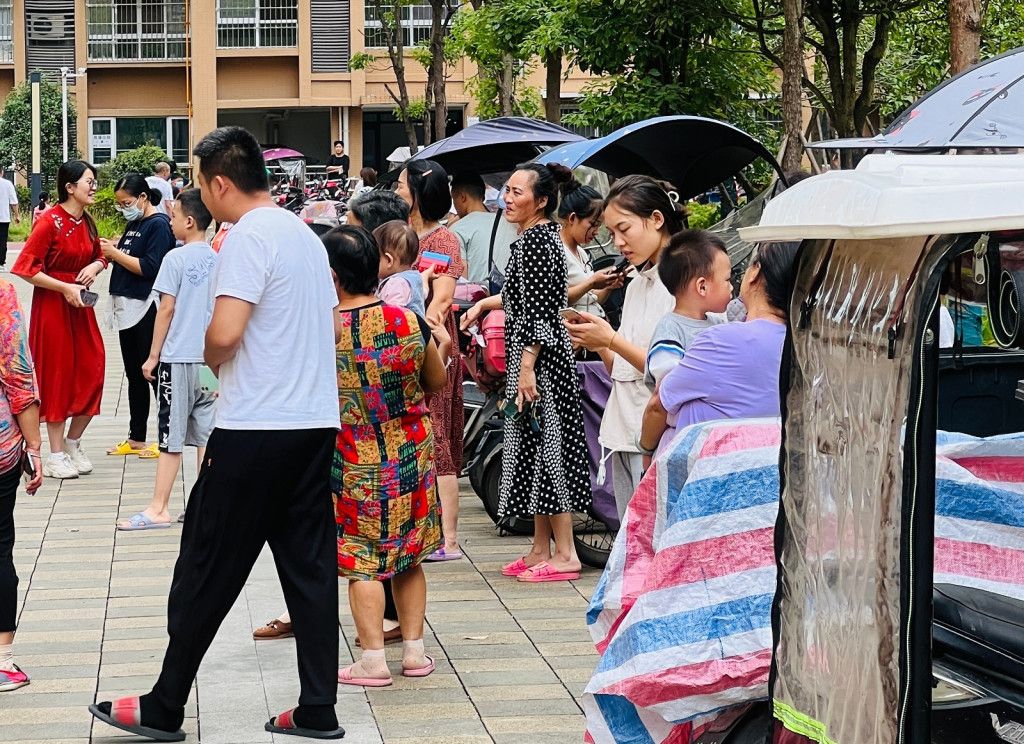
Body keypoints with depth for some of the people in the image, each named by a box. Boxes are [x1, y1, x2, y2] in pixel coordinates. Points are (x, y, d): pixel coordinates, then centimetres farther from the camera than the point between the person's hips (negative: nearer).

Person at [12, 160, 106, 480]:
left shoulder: (86, 222, 6)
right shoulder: (50, 222, -16)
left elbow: (98, 256, 19)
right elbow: (26, 268, -18)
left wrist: (95, 266, -4)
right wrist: (65, 287, -21)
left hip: (81, 306, 7)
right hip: (52, 306, -7)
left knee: (91, 372, 5)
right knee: (57, 374, 0)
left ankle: (73, 442, 23)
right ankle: (56, 455, 9)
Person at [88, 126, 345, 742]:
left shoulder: (248, 237, -13)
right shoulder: (306, 234, 14)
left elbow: (224, 333, -23)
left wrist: (207, 356, -1)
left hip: (255, 429, -8)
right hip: (318, 421, 8)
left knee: (207, 571, 1)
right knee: (310, 567, 8)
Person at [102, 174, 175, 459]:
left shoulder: (159, 224, -12)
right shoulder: (133, 223, 15)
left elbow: (150, 268, -19)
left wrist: (116, 253, -15)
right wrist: (113, 251, 0)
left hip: (147, 310, -9)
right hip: (127, 308, 9)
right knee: (134, 376, 14)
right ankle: (136, 439, 22)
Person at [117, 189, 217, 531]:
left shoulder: (176, 258, -11)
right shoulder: (218, 260, 5)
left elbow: (167, 309, -11)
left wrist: (153, 355, -3)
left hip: (178, 358, -5)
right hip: (210, 358, 5)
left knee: (170, 438, -2)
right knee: (205, 434, 9)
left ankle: (158, 509, 1)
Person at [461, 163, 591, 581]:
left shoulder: (535, 240, -16)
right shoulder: (540, 235, 14)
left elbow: (539, 310, -21)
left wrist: (527, 367, -22)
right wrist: (486, 304, 29)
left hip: (540, 358, -10)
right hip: (532, 357, 10)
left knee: (546, 446, -6)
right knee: (534, 446, 13)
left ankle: (566, 555, -2)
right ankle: (542, 549, 19)